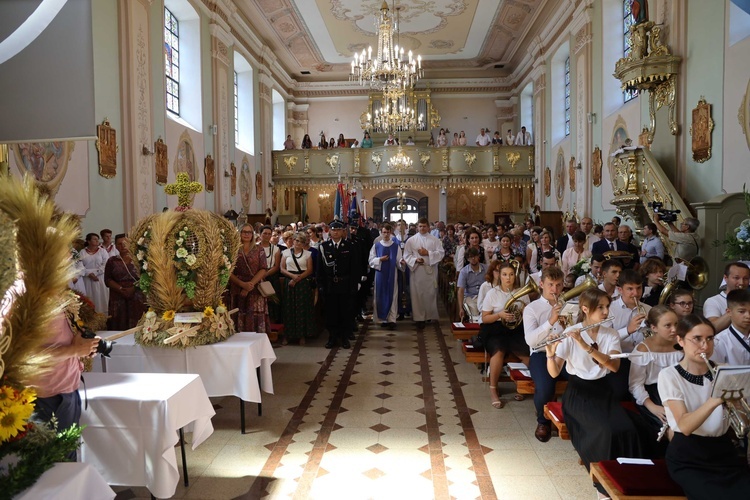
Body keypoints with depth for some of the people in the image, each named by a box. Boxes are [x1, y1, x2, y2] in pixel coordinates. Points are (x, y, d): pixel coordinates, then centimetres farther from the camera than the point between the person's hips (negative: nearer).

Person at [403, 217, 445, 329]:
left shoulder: (435, 240, 5)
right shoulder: (411, 240, 4)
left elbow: (441, 253, -1)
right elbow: (406, 255, 1)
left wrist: (428, 253, -12)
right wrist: (415, 260, -16)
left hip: (430, 271, 1)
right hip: (417, 270, -1)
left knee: (430, 293, 4)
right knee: (418, 294, -1)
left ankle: (430, 315, 21)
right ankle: (419, 317, 4)